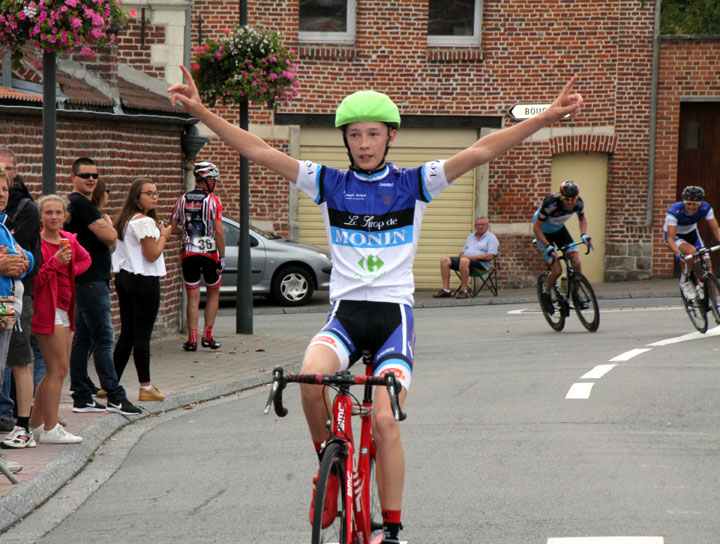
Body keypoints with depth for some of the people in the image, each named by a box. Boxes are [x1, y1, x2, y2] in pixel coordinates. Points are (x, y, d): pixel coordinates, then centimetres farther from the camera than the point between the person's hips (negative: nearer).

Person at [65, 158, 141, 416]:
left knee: (82, 340, 10)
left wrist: (107, 231, 2)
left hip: (87, 281, 11)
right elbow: (109, 237, -18)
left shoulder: (77, 203, 19)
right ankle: (115, 396, -8)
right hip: (90, 281, -11)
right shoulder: (80, 204, -14)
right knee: (103, 339, -9)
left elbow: (109, 244, 22)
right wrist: (108, 224, 2)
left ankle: (82, 397, 12)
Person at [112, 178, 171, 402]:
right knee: (142, 335, -3)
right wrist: (164, 236, -1)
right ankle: (146, 387, 2)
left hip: (124, 278, 9)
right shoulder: (145, 222, -15)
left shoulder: (124, 220, 13)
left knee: (126, 333, 13)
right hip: (144, 281, -9)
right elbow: (151, 254, -16)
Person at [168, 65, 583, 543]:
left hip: (394, 313, -1)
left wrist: (547, 118, -15)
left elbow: (480, 152, -5)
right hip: (345, 312, 1)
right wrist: (201, 112, -6)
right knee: (312, 376, -30)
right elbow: (260, 153, 2)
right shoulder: (329, 184, 6)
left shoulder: (414, 184, 3)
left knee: (384, 420, -15)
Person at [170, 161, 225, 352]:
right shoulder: (213, 200, -7)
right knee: (213, 294, 14)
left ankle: (192, 339, 0)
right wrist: (222, 258, -8)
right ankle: (207, 336, 10)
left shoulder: (182, 200, 5)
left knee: (193, 298, 6)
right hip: (209, 253, -3)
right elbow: (219, 231, -12)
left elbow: (173, 227, 7)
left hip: (188, 254, 3)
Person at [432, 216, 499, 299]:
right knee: (445, 260, -14)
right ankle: (446, 290, -20)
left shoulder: (491, 238, 4)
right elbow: (463, 252, 25)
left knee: (464, 261, -40)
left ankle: (463, 290, -35)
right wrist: (461, 255, -2)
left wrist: (471, 257, -14)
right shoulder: (470, 237, 26)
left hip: (481, 263, -7)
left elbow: (490, 256, -9)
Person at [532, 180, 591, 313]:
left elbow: (582, 219, 2)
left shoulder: (578, 203, -21)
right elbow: (536, 227, -28)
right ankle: (546, 293, 14)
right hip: (543, 232, -5)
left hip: (559, 229, 5)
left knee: (576, 262, -13)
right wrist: (548, 246, -35)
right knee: (557, 270, -14)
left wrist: (583, 234, -15)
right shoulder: (550, 204, -37)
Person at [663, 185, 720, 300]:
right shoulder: (674, 211, -35)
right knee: (691, 251, -35)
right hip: (674, 235, -4)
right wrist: (678, 254, -55)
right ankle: (684, 281, -11)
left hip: (691, 233, 4)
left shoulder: (705, 208, -24)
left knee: (707, 264, -9)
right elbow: (670, 239, -38)